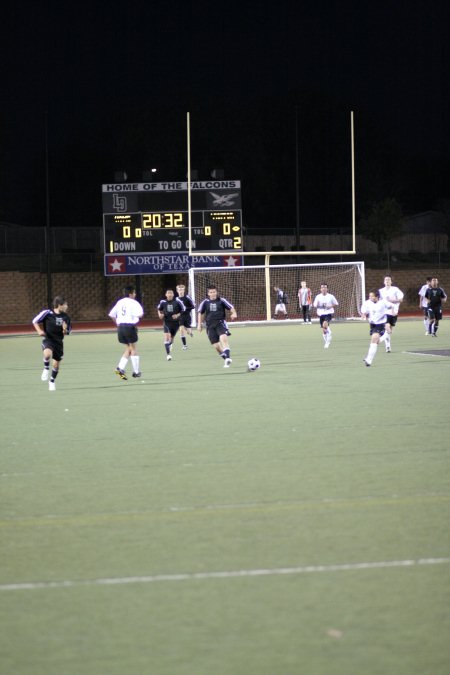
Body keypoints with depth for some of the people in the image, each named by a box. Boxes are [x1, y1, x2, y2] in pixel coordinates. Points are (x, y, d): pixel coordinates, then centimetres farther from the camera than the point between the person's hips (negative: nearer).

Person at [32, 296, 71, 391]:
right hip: (48, 339, -4)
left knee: (56, 364, 9)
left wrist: (65, 330, -13)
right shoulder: (47, 313, -11)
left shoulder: (66, 317, 0)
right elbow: (35, 321, 0)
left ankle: (52, 382, 35)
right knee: (47, 353, -35)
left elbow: (66, 333, 10)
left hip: (58, 341, 4)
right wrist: (39, 331, -15)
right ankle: (46, 369, -5)